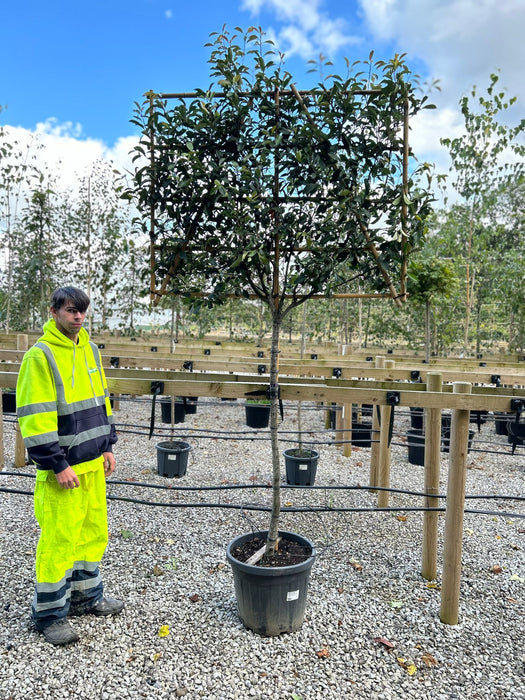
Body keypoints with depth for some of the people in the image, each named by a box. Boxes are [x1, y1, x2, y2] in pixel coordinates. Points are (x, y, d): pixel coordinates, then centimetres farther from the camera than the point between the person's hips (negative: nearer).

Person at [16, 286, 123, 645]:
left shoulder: (89, 349, 8)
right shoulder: (40, 355, -14)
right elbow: (34, 417, -17)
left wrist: (107, 447, 12)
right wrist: (57, 465, -18)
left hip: (92, 461, 7)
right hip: (62, 467, -7)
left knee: (93, 530, 17)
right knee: (59, 538, 3)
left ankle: (87, 595, 36)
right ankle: (50, 613, 22)